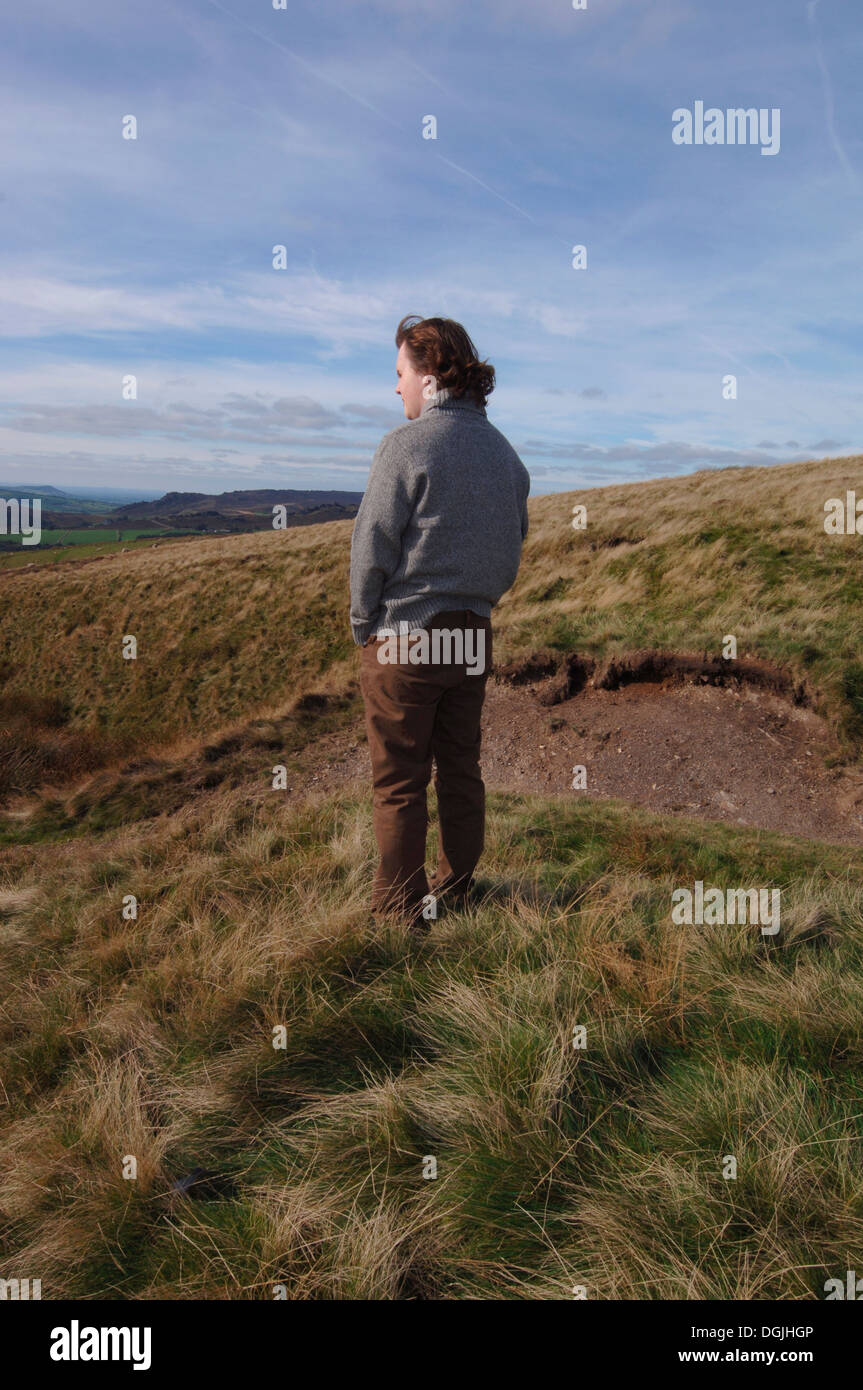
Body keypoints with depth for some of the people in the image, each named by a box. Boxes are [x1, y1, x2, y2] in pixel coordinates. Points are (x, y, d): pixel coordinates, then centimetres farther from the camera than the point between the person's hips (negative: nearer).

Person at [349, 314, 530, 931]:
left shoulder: (408, 443, -12)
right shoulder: (506, 452, 10)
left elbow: (372, 546, -11)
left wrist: (363, 622, 1)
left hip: (406, 634, -7)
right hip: (474, 635, 7)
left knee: (400, 782, 3)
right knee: (462, 771, 15)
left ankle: (399, 911, 14)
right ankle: (456, 893, 29)